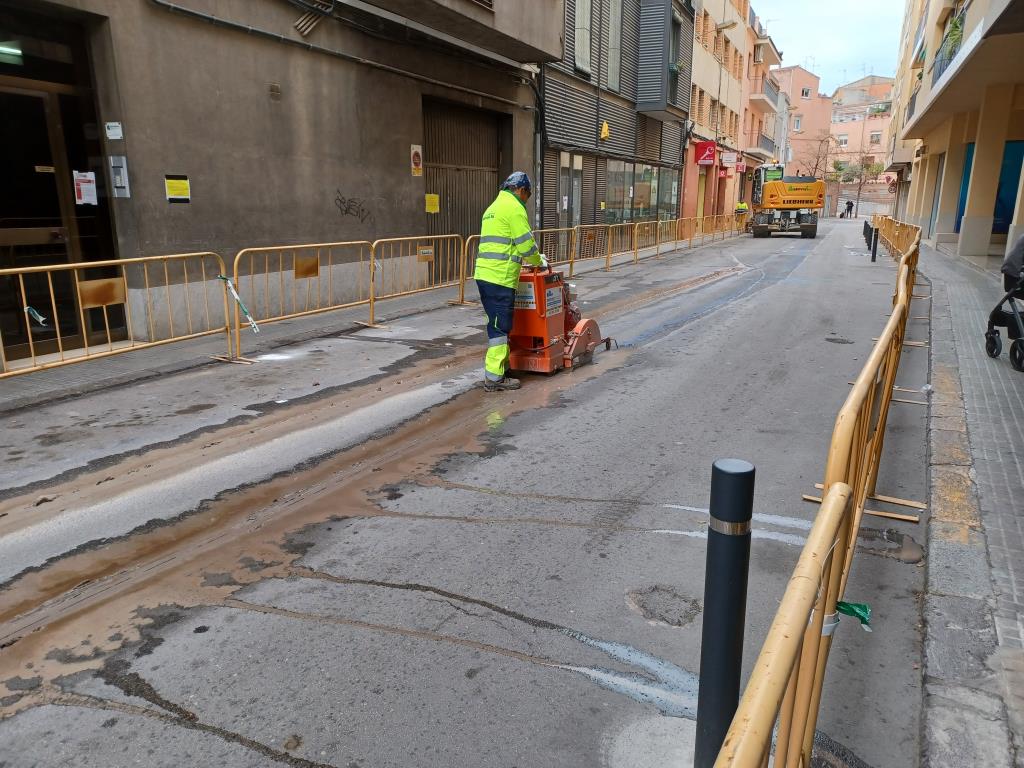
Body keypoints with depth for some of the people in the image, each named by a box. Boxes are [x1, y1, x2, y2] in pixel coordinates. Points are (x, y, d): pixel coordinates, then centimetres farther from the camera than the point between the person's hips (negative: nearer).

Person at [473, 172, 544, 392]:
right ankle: (495, 378, -3)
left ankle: (498, 366, 25)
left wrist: (528, 259, 29)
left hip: (484, 274, 9)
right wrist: (539, 262, 8)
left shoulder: (493, 207, 24)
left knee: (498, 324, 17)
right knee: (500, 326, -6)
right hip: (500, 277, -9)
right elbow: (526, 244, -10)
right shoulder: (514, 208, -6)